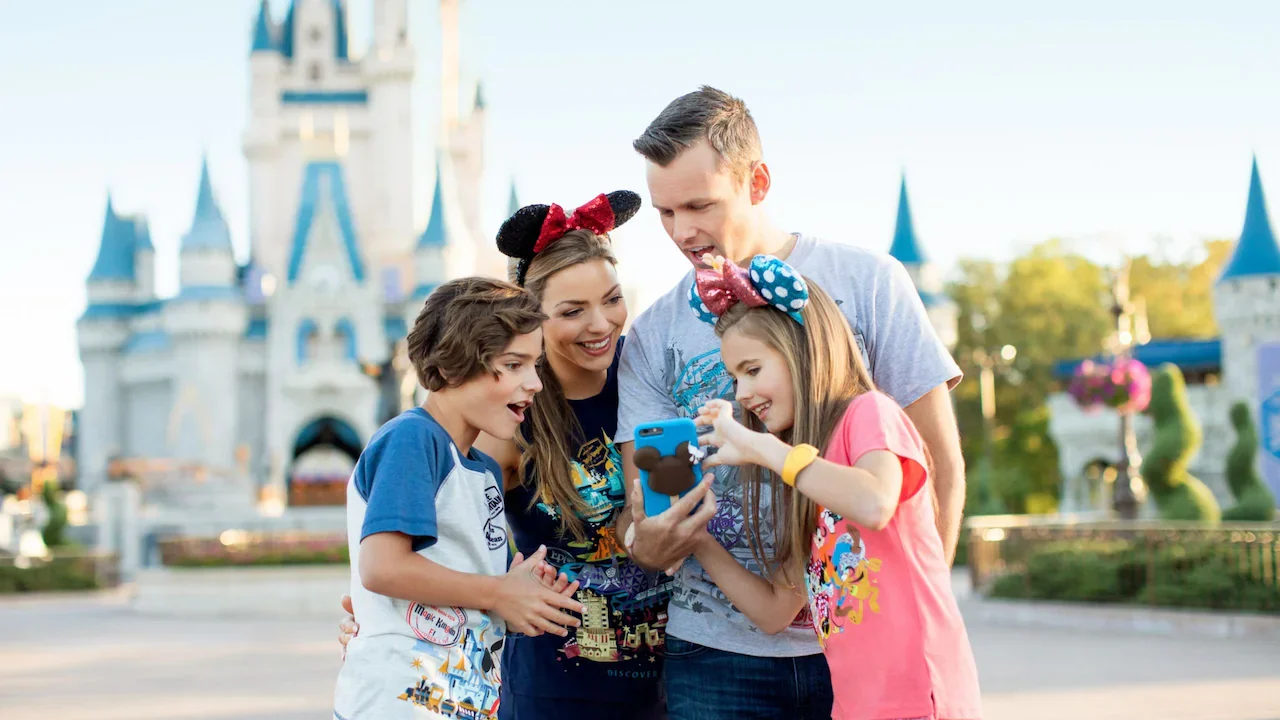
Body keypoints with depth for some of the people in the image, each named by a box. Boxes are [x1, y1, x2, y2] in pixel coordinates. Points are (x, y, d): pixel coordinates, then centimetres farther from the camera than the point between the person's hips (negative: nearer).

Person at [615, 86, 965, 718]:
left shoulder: (867, 283, -1)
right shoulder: (652, 336, 5)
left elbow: (941, 467, -1)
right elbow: (641, 502, 1)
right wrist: (645, 541, -22)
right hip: (716, 654, 2)